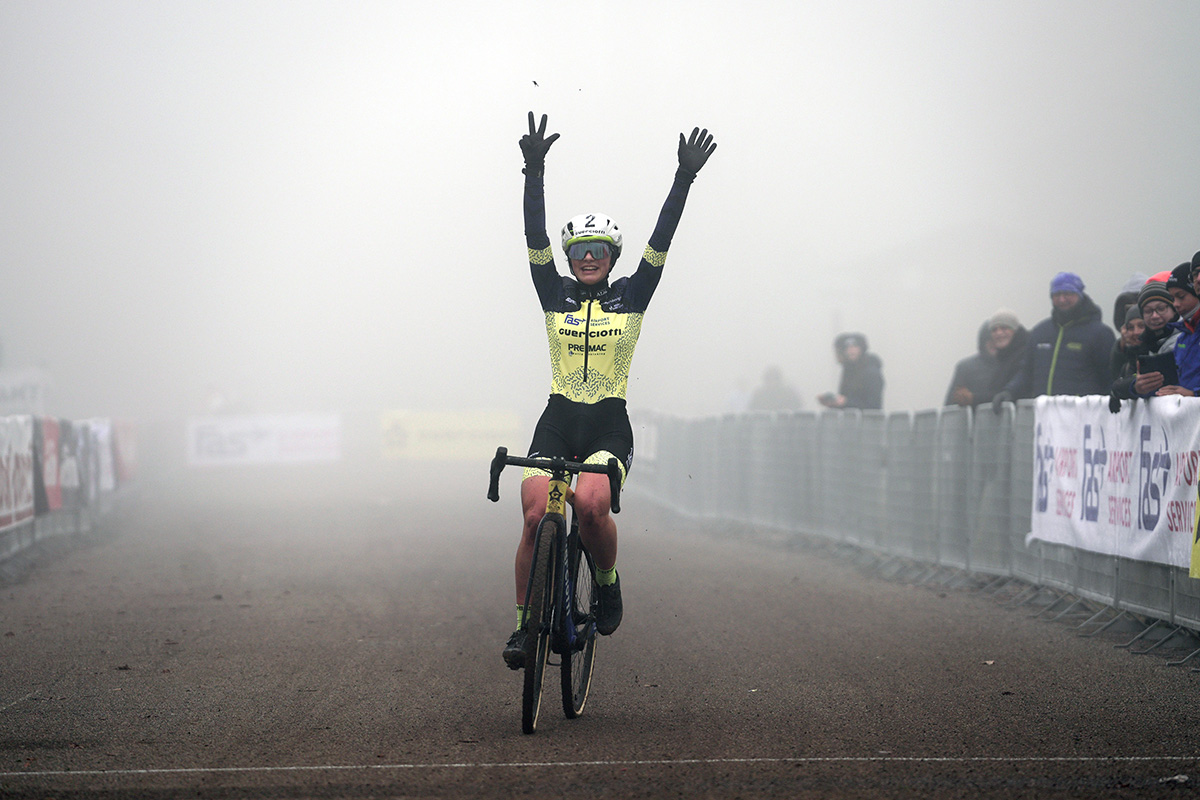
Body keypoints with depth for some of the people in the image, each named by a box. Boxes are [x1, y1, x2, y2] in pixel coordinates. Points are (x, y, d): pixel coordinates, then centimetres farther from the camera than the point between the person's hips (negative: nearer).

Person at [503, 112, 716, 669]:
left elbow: (660, 241, -3)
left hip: (609, 424, -1)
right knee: (535, 516, -16)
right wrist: (534, 172, -16)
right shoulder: (555, 295, 8)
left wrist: (684, 179, -13)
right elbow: (535, 238, -4)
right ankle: (526, 623, -4)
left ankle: (607, 583, -2)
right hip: (557, 422, 2)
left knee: (590, 504, -29)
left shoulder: (631, 295, 6)